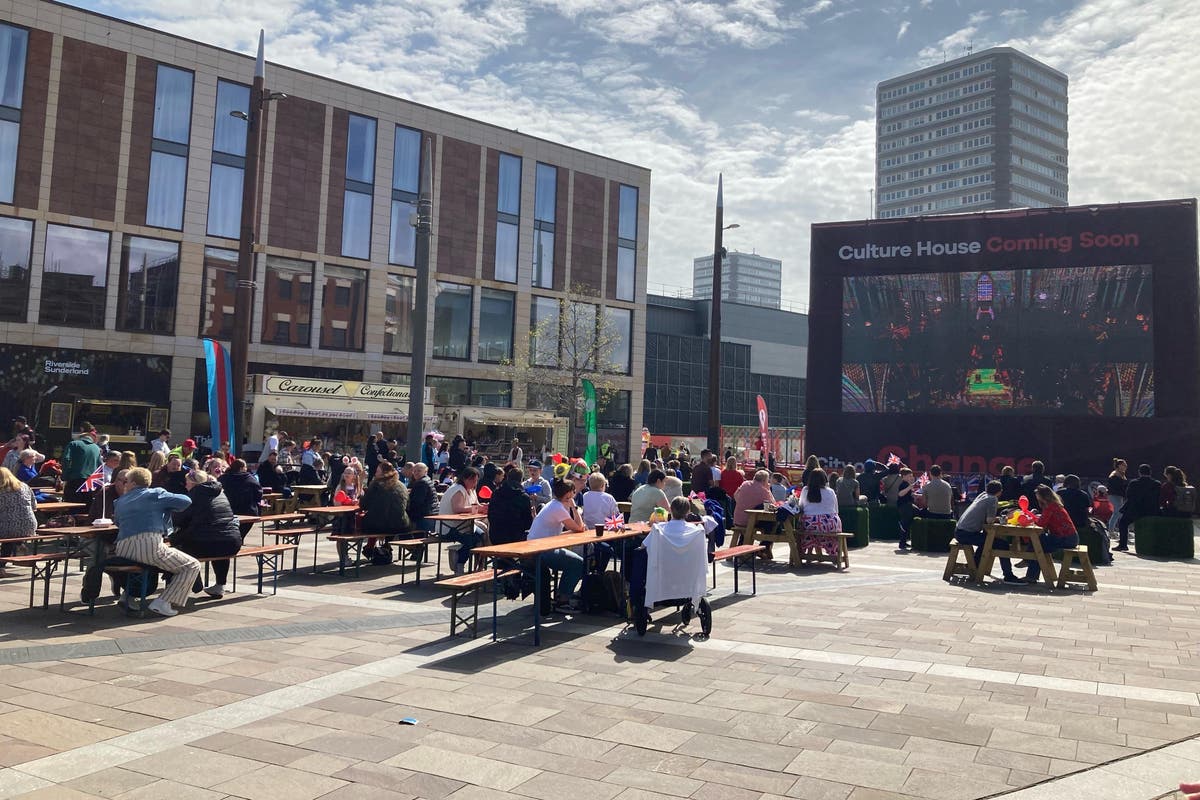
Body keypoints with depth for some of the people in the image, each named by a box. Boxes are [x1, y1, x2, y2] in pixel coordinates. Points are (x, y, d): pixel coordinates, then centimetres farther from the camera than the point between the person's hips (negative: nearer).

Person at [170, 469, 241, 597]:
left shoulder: (196, 493, -1)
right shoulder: (221, 493, 17)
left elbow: (179, 521, 5)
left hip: (207, 546, -6)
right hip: (233, 545, 6)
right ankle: (219, 586, 38)